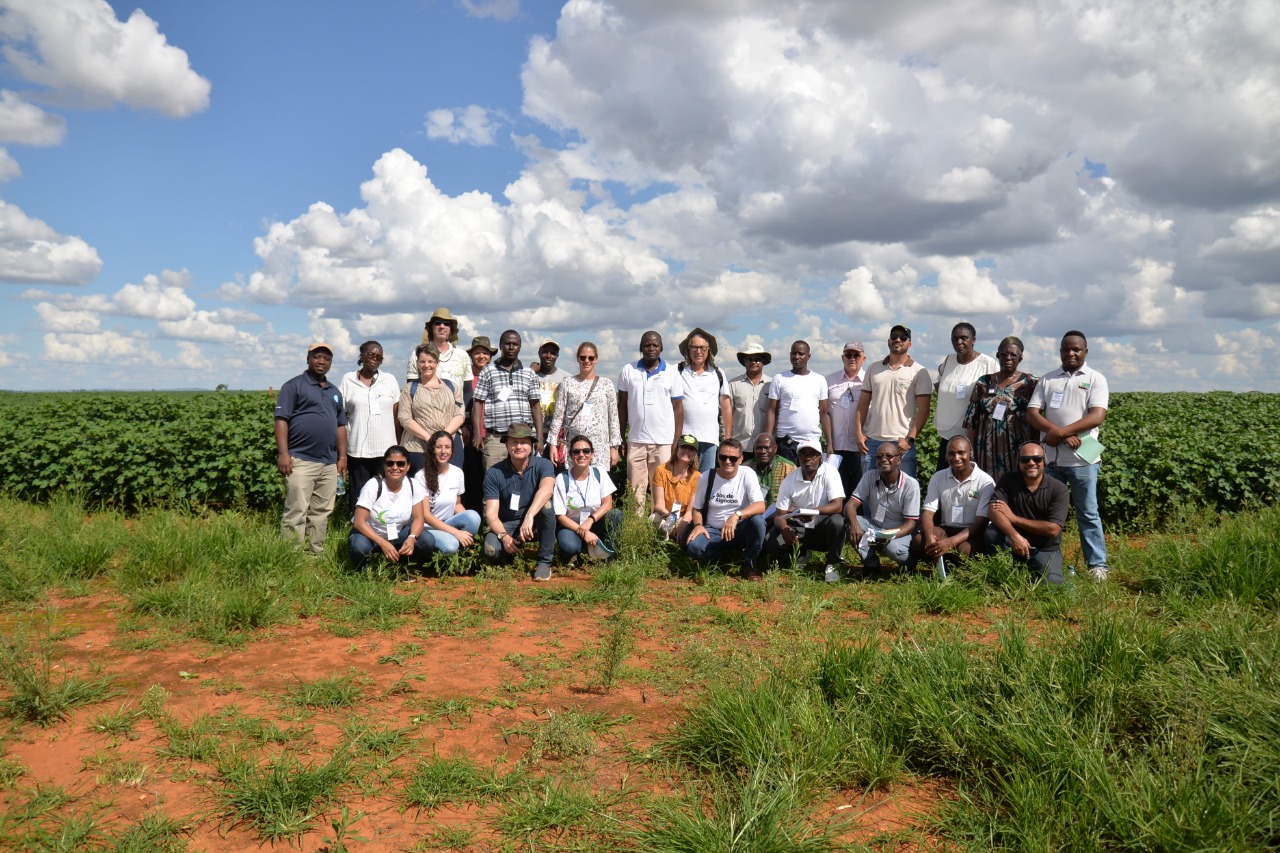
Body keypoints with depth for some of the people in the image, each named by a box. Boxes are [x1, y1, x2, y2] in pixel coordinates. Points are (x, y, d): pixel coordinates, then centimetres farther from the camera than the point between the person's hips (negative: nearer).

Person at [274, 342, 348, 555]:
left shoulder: (335, 391, 19)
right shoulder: (294, 385, -1)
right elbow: (281, 420, -8)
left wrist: (342, 456, 14)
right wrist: (283, 453, -16)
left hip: (329, 463, 7)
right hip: (301, 460, -6)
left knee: (322, 512, 9)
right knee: (296, 512, -8)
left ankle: (316, 553, 15)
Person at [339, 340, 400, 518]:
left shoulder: (390, 380, 9)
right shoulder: (348, 380, 6)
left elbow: (397, 414, 10)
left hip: (386, 449, 1)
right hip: (358, 449, -1)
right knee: (358, 496, 1)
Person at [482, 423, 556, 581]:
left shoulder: (542, 465, -13)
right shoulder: (494, 473, -9)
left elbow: (546, 489, -36)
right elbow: (491, 513, -12)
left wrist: (529, 516, -51)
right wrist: (504, 536, -31)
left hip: (536, 524, -1)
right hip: (507, 525, 1)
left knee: (546, 504, -33)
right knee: (491, 549, -31)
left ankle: (544, 562, -19)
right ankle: (516, 550, 7)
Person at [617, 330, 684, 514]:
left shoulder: (672, 373, 4)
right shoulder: (628, 371, 6)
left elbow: (678, 408, 4)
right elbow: (622, 405, 10)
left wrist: (676, 442, -2)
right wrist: (621, 438, 4)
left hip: (663, 442, -1)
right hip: (635, 440, 1)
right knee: (636, 490, 3)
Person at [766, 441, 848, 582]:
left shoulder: (829, 472, -12)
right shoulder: (789, 481, -5)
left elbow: (838, 506, -22)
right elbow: (779, 515, -5)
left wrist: (814, 511, -40)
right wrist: (784, 528, -30)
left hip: (823, 529, -2)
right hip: (799, 529, 2)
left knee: (837, 522, -36)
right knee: (770, 541, -24)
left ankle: (832, 565, -9)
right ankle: (801, 554, 9)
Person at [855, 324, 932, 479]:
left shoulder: (919, 372, 1)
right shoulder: (874, 369, 12)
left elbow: (923, 410, -3)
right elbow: (863, 403, 12)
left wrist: (910, 439, -12)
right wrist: (859, 433, 2)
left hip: (901, 443, -3)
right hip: (872, 441, 4)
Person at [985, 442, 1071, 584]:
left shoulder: (1058, 489, -11)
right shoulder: (1008, 480, -7)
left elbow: (1053, 529, -20)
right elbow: (994, 511, -20)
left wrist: (1014, 518, -18)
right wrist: (1015, 536, -37)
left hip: (1046, 550, -1)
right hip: (1015, 544, 1)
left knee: (1052, 584, -26)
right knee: (992, 533, -29)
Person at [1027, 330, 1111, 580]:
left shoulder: (1096, 379, 1)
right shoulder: (1046, 380, 10)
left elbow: (1097, 416, -11)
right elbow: (1032, 414, 0)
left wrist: (1060, 432, -17)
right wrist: (1064, 435, -13)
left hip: (1081, 459, -3)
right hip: (1050, 458, 3)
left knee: (1088, 513, 3)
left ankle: (1098, 564, 10)